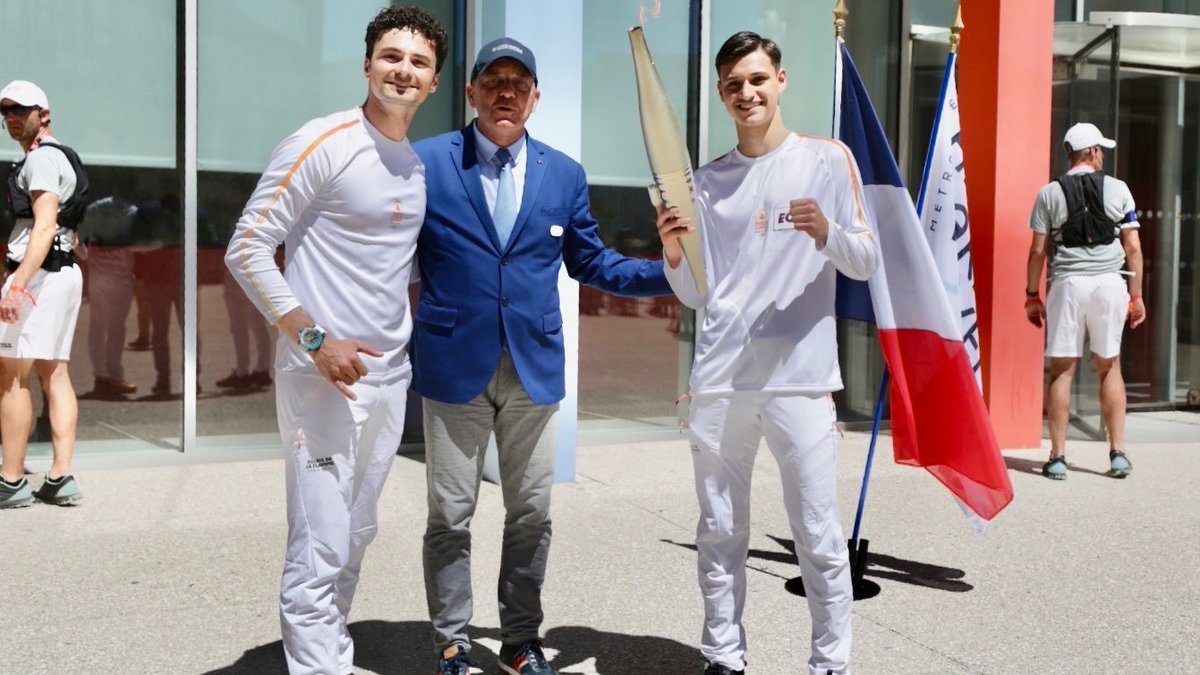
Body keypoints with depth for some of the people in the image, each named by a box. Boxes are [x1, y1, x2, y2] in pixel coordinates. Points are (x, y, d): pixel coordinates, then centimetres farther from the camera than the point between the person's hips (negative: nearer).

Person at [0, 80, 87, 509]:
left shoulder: (42, 158, -9)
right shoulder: (59, 158, 22)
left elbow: (45, 226, -21)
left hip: (38, 273, -10)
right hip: (65, 271, 10)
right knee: (54, 375, 6)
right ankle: (61, 478, 4)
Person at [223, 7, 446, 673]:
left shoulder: (423, 162, 11)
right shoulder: (321, 144, -9)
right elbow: (246, 250, -11)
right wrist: (315, 340, -17)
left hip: (390, 375, 7)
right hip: (322, 376, -7)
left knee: (355, 542, 15)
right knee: (319, 553, -7)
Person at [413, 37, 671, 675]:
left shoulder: (565, 174, 7)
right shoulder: (425, 162, -2)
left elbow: (591, 262, 13)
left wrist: (674, 273, 2)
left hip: (535, 367, 3)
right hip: (453, 364, -2)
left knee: (531, 513, 11)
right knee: (450, 515, 5)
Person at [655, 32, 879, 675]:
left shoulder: (827, 159, 5)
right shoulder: (707, 180, 12)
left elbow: (866, 262, 2)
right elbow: (695, 296, 13)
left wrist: (827, 232, -19)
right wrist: (674, 253, -8)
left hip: (800, 378, -3)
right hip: (719, 380, 3)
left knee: (818, 536, 0)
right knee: (718, 534, 9)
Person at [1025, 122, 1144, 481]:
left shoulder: (1049, 193, 3)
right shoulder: (1118, 189, 5)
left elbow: (1038, 250, 0)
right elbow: (1133, 248, 3)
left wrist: (1032, 295, 7)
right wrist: (1136, 294, 9)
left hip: (1067, 283, -1)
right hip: (1110, 282, 1)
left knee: (1061, 370, 3)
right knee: (1109, 367, 13)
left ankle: (1058, 457, 2)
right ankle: (1118, 453, 13)